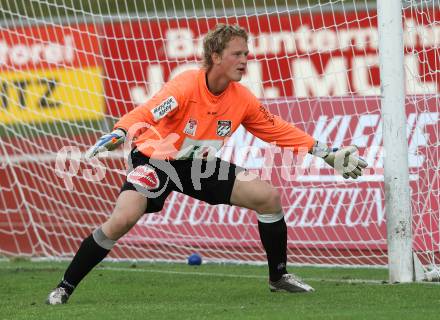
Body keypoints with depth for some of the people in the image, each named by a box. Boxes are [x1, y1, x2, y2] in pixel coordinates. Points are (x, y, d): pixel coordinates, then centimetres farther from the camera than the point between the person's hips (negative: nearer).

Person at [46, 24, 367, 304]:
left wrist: (327, 153, 1)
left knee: (268, 195, -6)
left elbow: (278, 130, 4)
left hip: (199, 165, 6)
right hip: (156, 159, -6)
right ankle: (65, 288, -14)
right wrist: (117, 135, -55)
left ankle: (279, 276, 13)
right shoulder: (186, 85, -25)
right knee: (122, 219, -28)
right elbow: (143, 116, -35)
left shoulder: (242, 98, -7)